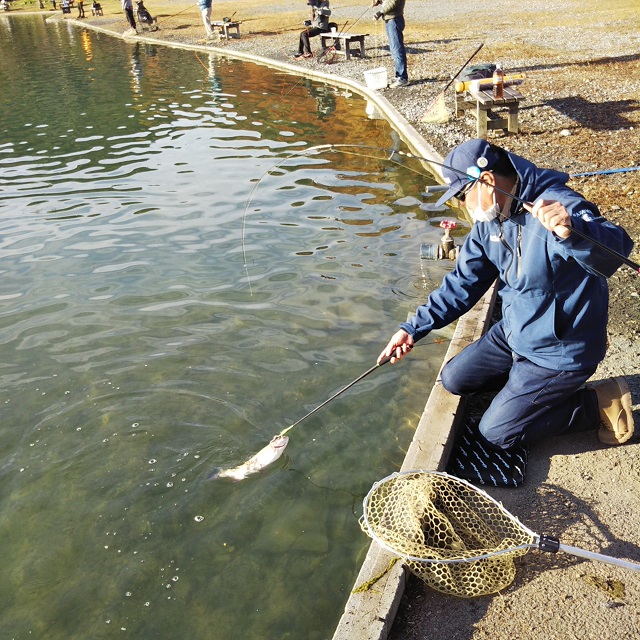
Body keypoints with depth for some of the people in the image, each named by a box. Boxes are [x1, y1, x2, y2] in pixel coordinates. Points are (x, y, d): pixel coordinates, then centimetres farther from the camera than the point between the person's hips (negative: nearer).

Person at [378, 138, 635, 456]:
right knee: (454, 379, 10)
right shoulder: (489, 221, -1)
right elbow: (462, 284, 4)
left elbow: (614, 251, -43)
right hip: (513, 333, 8)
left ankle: (601, 403, 6)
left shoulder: (558, 206, -27)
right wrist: (413, 329, -2)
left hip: (560, 350, -8)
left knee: (495, 435, -5)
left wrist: (571, 232, -65)